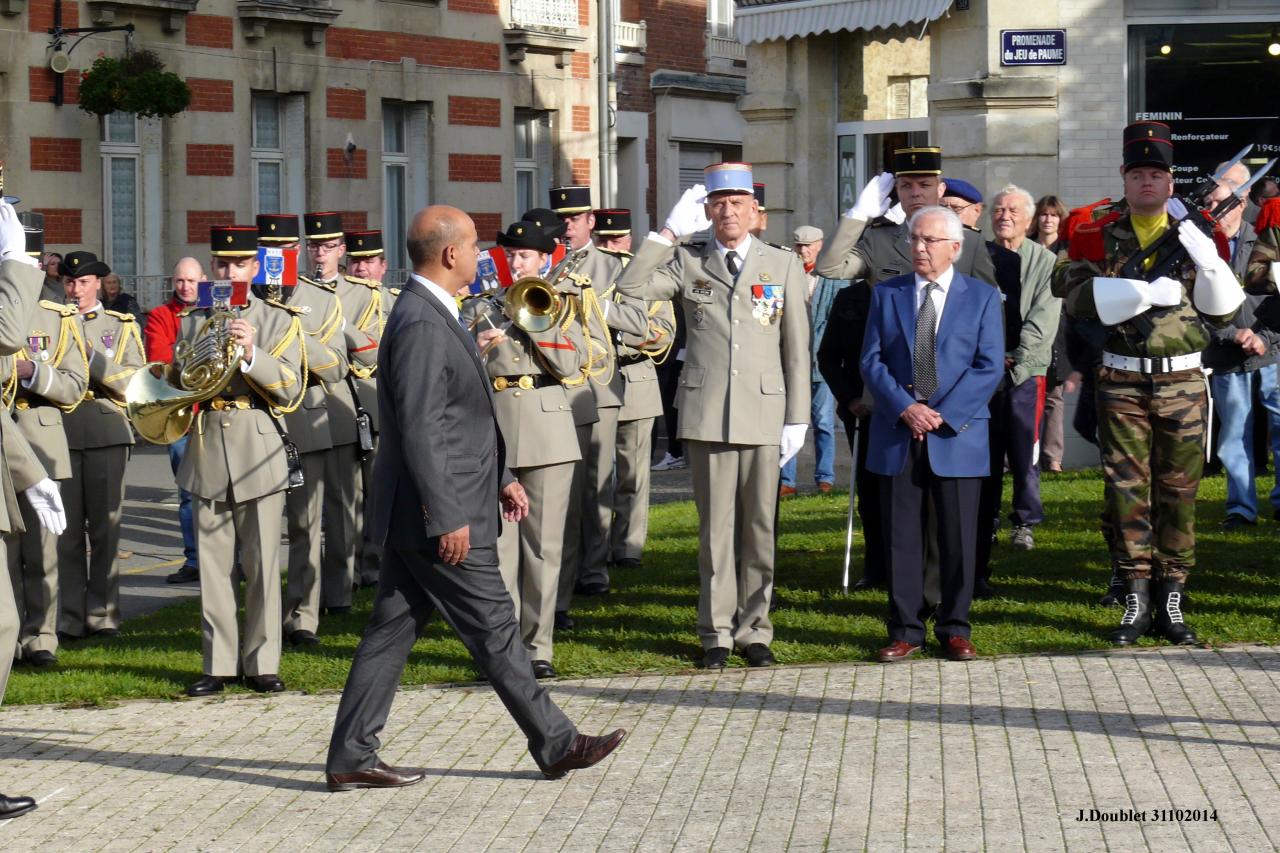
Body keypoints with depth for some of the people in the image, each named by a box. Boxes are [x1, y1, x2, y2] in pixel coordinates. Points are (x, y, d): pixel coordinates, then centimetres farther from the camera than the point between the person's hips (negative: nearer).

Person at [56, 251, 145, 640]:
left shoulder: (123, 326, 11)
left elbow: (132, 385, 1)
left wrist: (92, 355, -10)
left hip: (106, 431, -1)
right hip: (61, 430, 1)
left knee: (105, 526, -2)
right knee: (67, 529, -3)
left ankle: (103, 613, 3)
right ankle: (71, 617, 0)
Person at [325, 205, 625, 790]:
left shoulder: (431, 315, 14)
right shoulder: (422, 325, -19)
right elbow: (419, 430, -23)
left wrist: (501, 477, 24)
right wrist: (448, 517, -23)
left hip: (417, 517, 10)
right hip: (438, 514, -10)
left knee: (392, 630, 10)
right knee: (494, 630, 0)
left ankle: (350, 758, 12)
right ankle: (556, 745, 10)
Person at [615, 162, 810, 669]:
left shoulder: (783, 266, 9)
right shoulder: (687, 263, 9)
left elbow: (796, 348, 7)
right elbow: (630, 288, -5)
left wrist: (796, 418, 2)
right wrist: (669, 232, -6)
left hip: (764, 412, 0)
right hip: (706, 413, 0)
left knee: (759, 527, 4)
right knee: (715, 527, 2)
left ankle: (754, 631, 12)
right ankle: (716, 633, 9)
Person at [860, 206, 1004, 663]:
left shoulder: (982, 297, 5)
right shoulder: (886, 294, 10)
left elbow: (989, 367, -2)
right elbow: (871, 362, 4)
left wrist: (943, 414, -12)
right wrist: (904, 408, -12)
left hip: (957, 434, -1)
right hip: (897, 434, 1)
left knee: (959, 536, 1)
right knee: (900, 536, 2)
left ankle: (954, 629, 11)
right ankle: (905, 631, 9)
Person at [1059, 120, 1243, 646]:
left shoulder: (1195, 236, 7)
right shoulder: (1098, 237, 4)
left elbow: (1226, 310, 3)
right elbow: (1078, 296, -12)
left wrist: (1203, 255, -12)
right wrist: (1149, 290, -17)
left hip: (1183, 384, 1)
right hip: (1121, 383, -1)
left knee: (1179, 489, 3)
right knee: (1127, 488, 0)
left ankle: (1171, 600, 10)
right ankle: (1136, 598, 6)